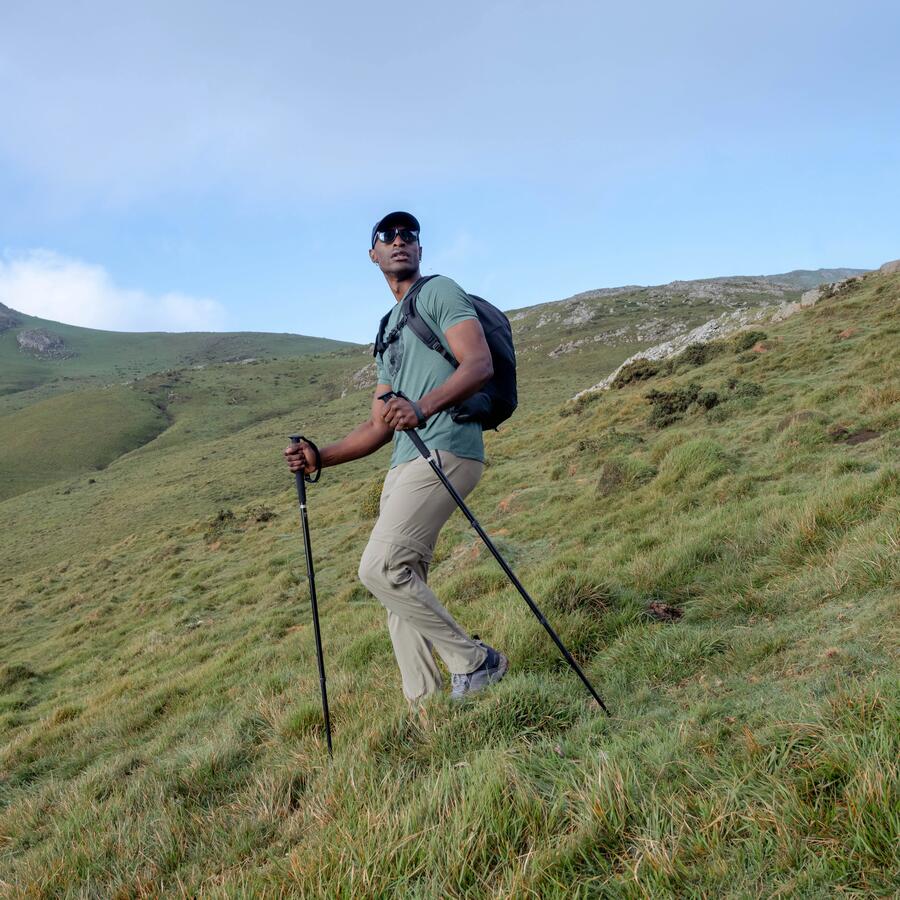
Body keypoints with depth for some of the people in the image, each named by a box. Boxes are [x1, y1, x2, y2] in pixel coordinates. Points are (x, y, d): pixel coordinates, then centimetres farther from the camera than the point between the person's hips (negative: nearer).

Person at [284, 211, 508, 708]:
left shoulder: (439, 292, 5)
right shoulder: (390, 331, 29)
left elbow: (480, 364, -13)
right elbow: (379, 427, 26)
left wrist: (423, 408, -29)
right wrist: (320, 456, 14)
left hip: (444, 450, -9)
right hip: (405, 463, 9)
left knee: (380, 567, -18)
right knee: (403, 581, 5)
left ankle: (475, 661, -5)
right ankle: (425, 709, 11)